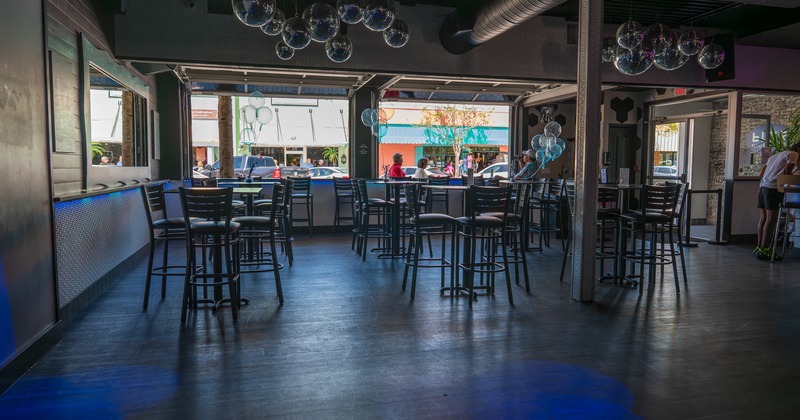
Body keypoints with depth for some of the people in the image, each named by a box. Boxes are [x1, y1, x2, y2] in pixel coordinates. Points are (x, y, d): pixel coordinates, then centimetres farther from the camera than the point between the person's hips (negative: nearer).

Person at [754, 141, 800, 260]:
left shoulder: (775, 155, 28)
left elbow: (762, 173, 25)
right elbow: (787, 171, -11)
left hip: (762, 186, 8)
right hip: (773, 188, -8)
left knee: (763, 218, 7)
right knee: (771, 218, -9)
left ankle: (759, 247, 7)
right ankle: (764, 249, -12)